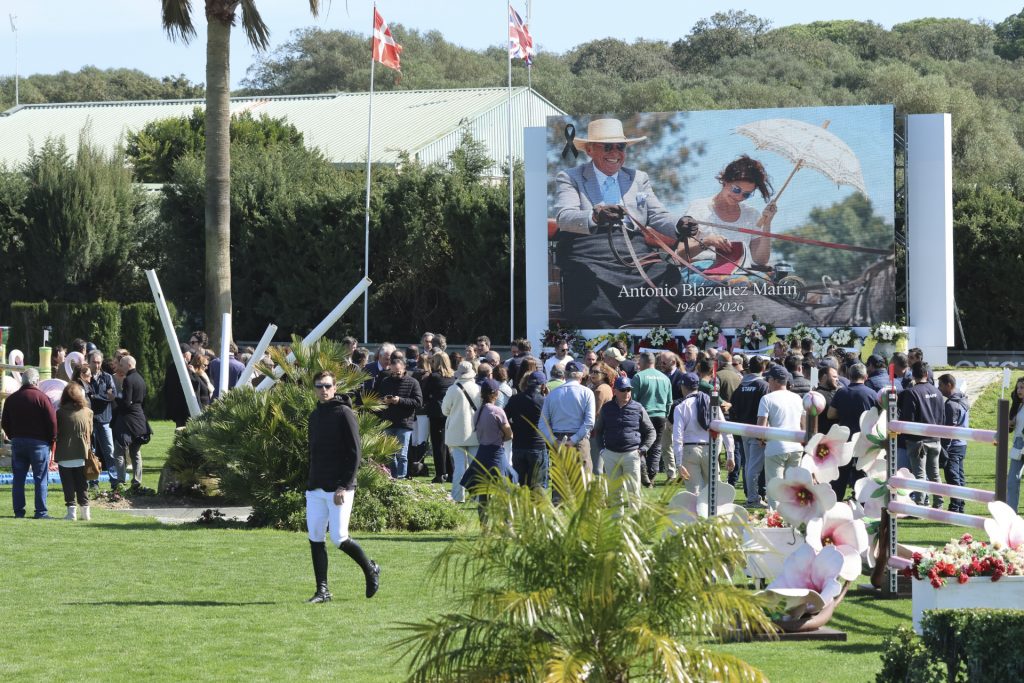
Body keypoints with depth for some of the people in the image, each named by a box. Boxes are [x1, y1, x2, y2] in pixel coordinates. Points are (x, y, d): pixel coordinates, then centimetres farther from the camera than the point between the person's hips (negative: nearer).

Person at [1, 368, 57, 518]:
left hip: (17, 442, 4)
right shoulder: (41, 397, -9)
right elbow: (52, 421, -12)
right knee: (40, 479, 0)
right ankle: (41, 512, -2)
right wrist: (52, 439, 0)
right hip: (38, 443, -4)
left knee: (18, 478, 9)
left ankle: (19, 510, 7)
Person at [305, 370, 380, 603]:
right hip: (315, 488, 7)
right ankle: (322, 591, 5)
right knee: (315, 538, 1)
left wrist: (344, 486, -18)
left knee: (339, 538, -8)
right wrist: (311, 482, 14)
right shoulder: (314, 416, 15)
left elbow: (355, 454, -12)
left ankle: (370, 570, 16)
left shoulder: (344, 414, -8)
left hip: (339, 489, -7)